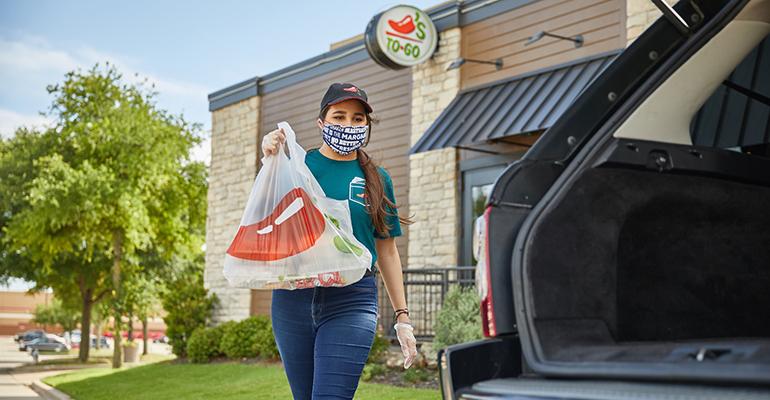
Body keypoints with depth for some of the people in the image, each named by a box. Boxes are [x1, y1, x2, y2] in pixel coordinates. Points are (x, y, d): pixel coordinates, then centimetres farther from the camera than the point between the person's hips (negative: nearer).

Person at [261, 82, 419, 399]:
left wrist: (401, 317, 8)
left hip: (351, 301, -1)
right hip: (293, 297, 1)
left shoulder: (377, 179, 8)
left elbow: (387, 251, 11)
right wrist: (271, 162, -22)